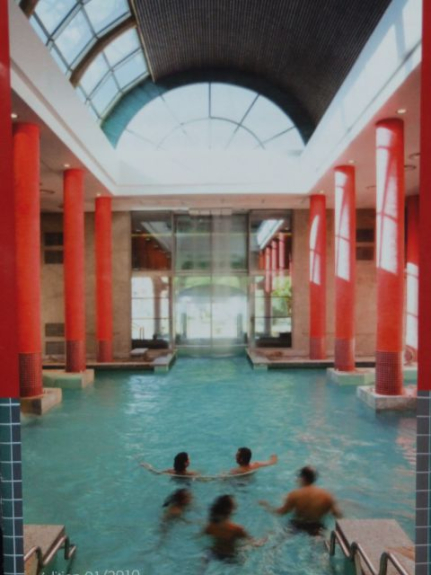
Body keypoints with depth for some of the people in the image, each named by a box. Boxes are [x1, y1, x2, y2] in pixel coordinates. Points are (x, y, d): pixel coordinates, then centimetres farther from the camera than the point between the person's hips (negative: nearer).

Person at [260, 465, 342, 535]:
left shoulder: (294, 494, -22)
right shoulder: (326, 495, -19)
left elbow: (282, 511, -12)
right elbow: (338, 515, -12)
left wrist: (267, 506, 5)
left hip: (298, 526, 4)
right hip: (317, 528, -4)